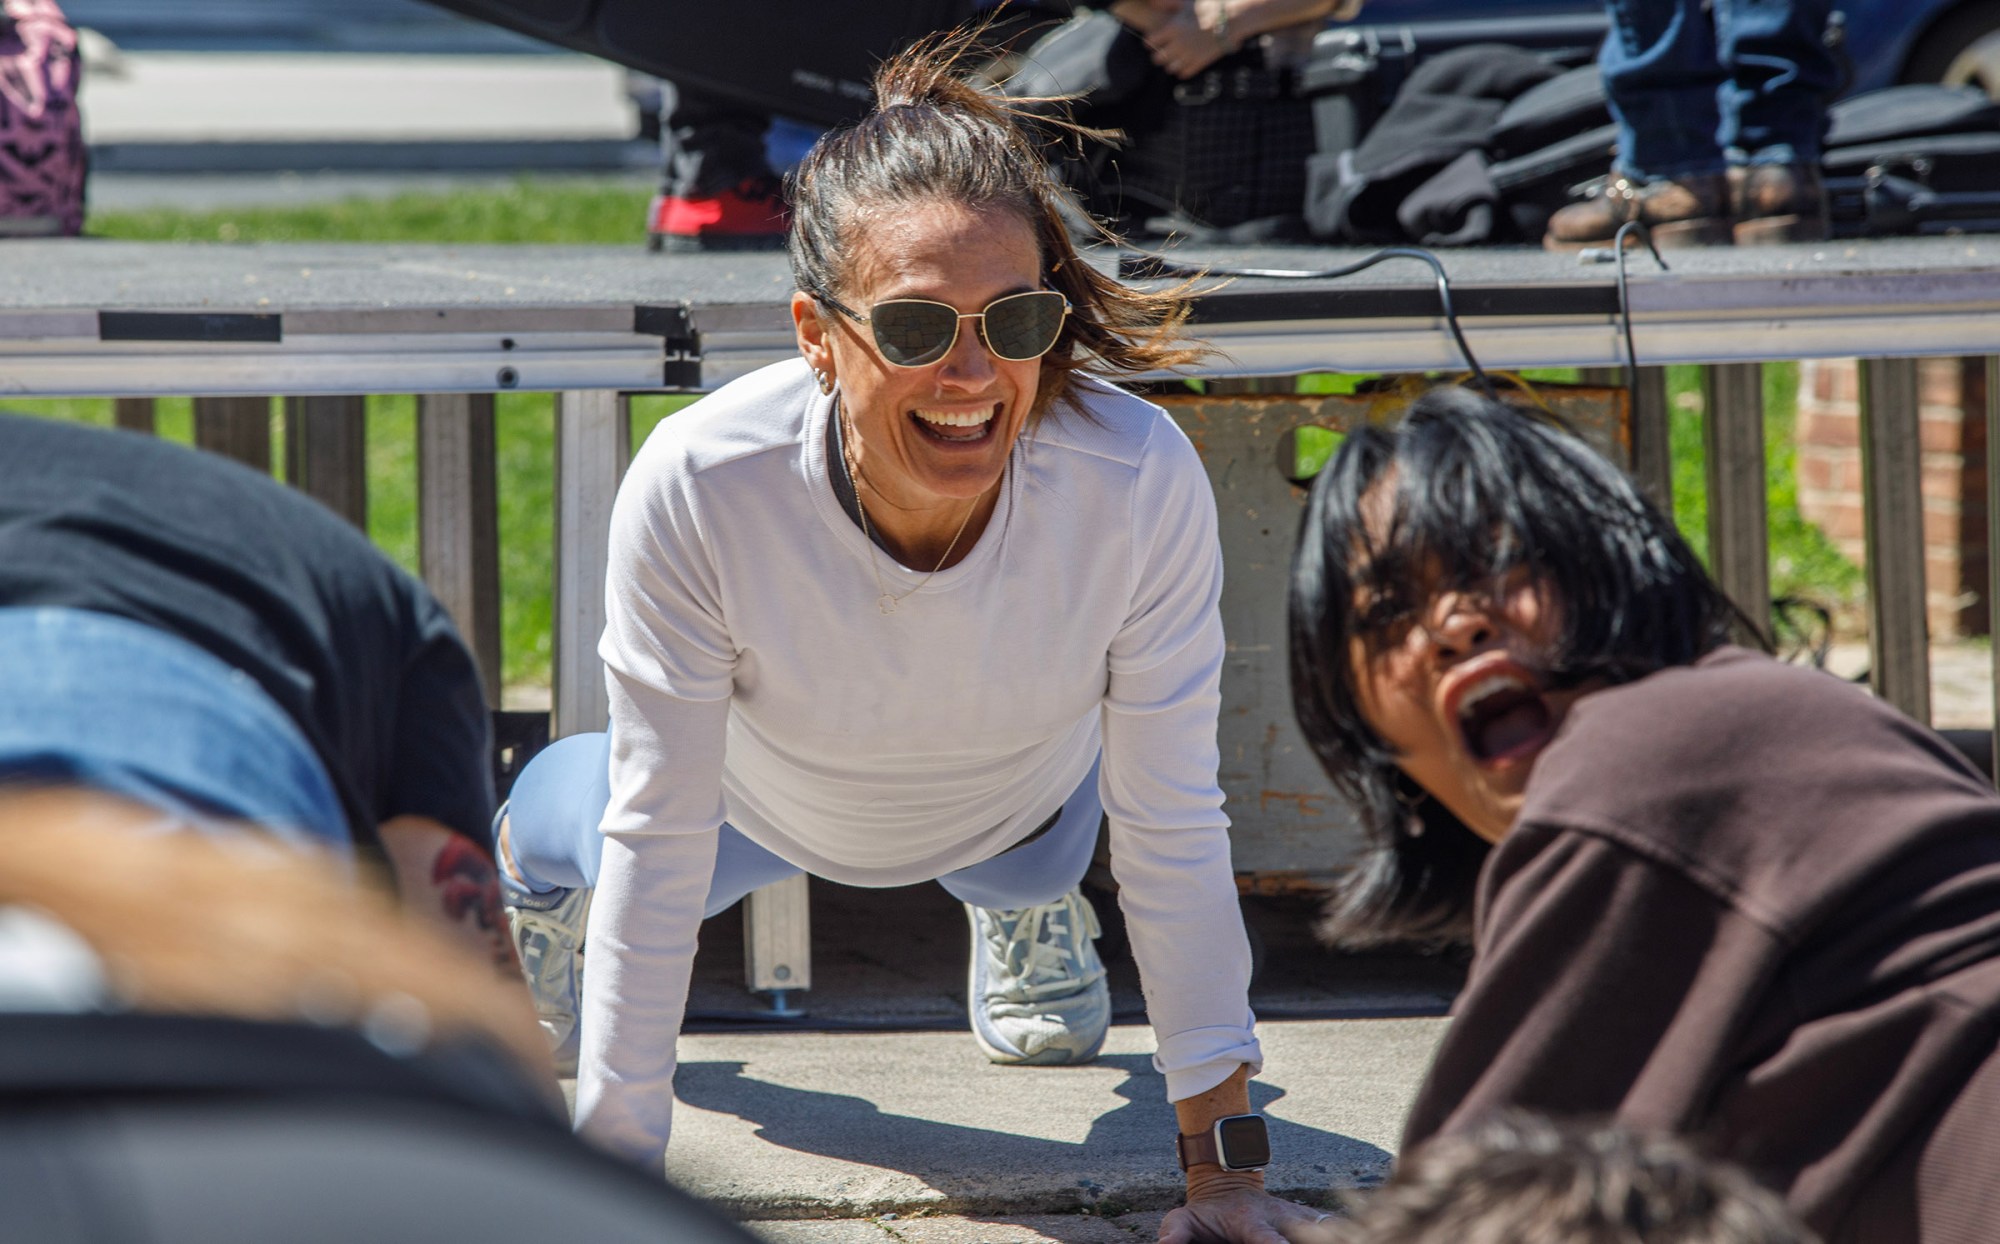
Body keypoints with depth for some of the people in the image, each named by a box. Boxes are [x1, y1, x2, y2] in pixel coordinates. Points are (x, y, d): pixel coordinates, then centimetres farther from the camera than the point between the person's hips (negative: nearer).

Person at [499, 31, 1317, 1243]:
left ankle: (1028, 910, 65)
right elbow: (658, 841, -32)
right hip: (767, 803, -1)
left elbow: (1174, 826, -29)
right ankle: (530, 872, 58)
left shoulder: (1141, 483, -42)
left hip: (1016, 801, 1)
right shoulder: (698, 491, -44)